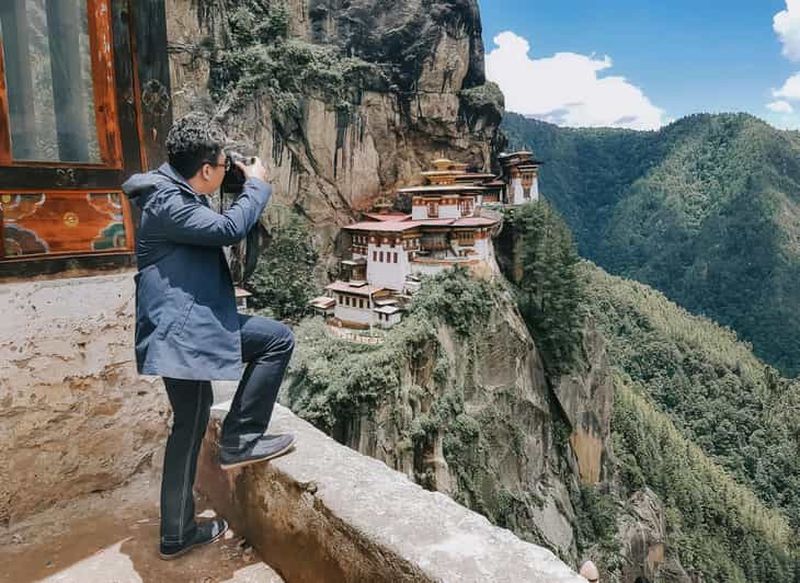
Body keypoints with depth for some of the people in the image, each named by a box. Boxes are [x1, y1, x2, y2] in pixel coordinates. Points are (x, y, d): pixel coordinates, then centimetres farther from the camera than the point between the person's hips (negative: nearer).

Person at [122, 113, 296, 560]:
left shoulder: (177, 195, 17)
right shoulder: (167, 203, -16)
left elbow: (215, 230, 30)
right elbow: (229, 228, -26)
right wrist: (257, 184, -9)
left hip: (186, 328, 11)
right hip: (182, 331, -11)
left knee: (190, 427, 16)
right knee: (279, 339, -8)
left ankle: (178, 534, 29)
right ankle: (240, 441, 0)